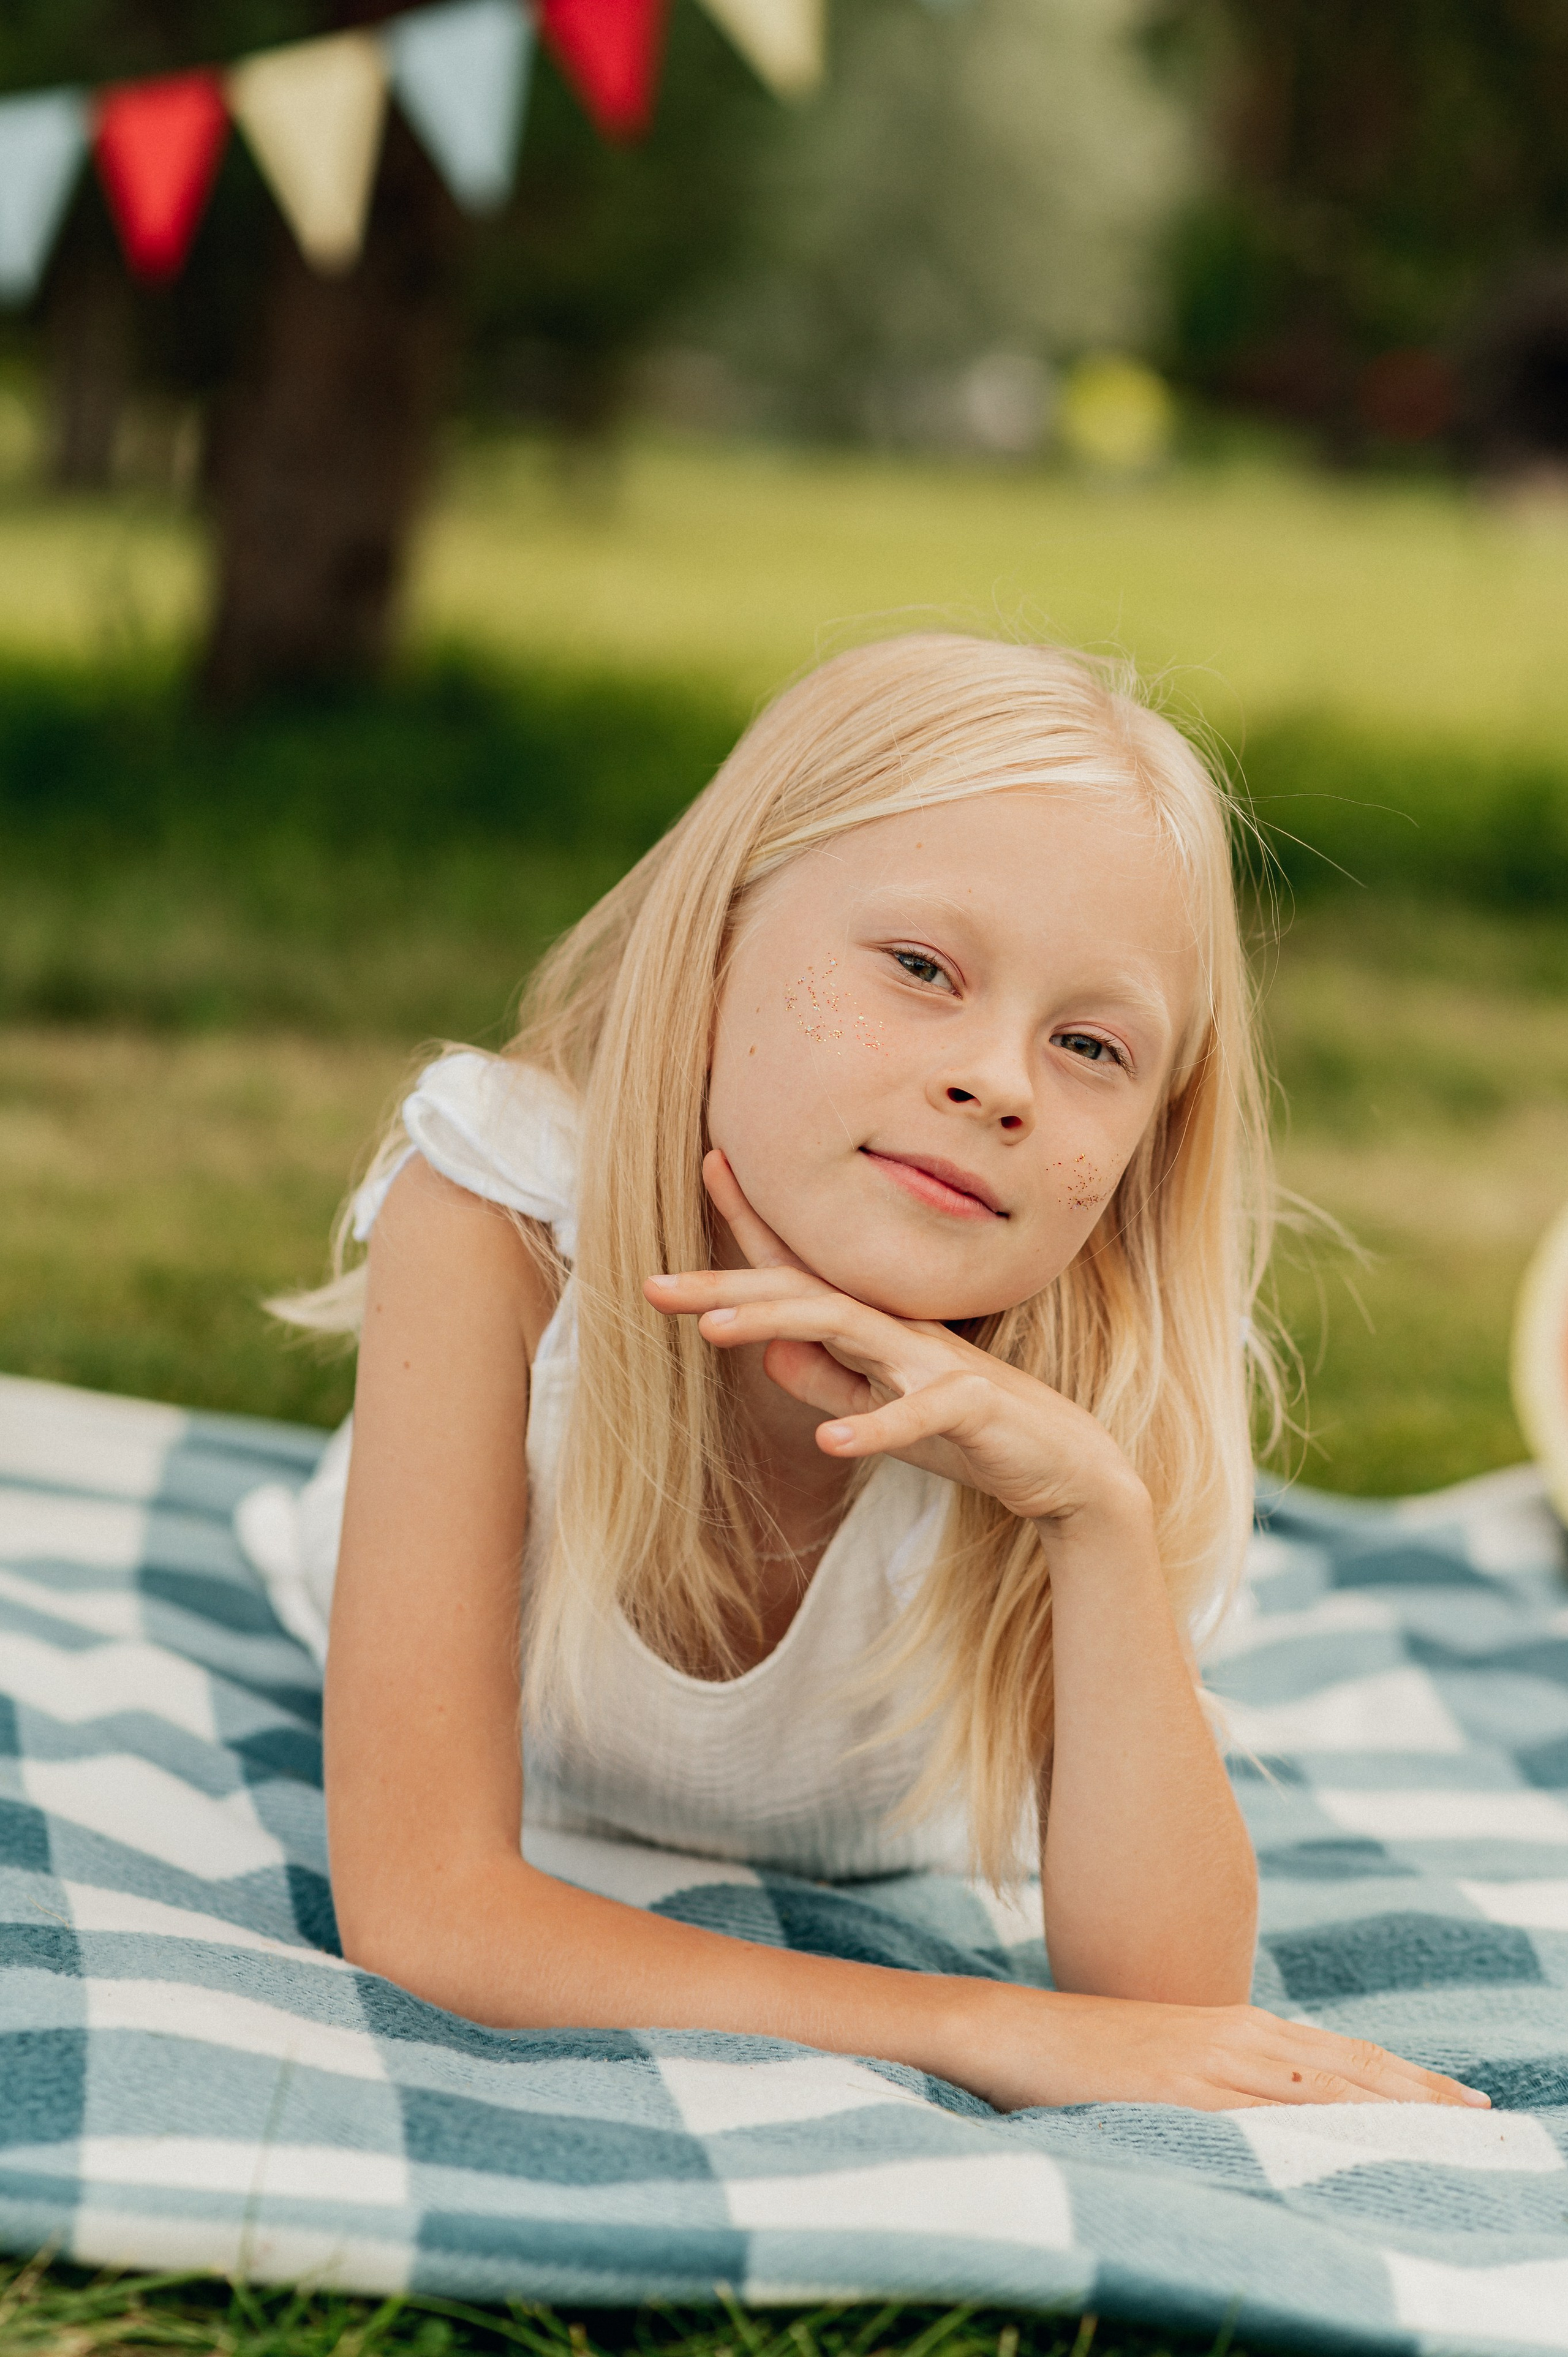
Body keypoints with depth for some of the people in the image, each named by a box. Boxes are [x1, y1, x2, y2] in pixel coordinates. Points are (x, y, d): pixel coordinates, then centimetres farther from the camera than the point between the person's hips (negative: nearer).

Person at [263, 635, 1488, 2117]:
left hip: (882, 1864, 1)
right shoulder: (498, 1217, -43)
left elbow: (1166, 2002, -43)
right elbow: (418, 1909, -46)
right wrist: (988, 2032, -53)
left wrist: (1102, 1516, -55)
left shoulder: (1095, 1373, -38)